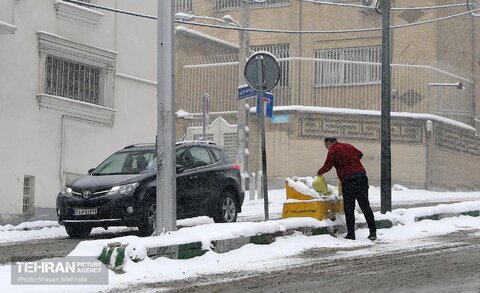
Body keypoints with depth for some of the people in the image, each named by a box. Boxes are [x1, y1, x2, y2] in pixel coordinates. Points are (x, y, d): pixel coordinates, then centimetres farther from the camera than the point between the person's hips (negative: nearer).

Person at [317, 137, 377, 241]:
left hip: (348, 178, -6)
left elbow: (327, 166, -6)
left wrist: (319, 172, 13)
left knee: (349, 208, 2)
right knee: (365, 205, 5)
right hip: (361, 175, 6)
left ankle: (351, 234, 0)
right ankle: (373, 231, -1)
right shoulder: (348, 146, 20)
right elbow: (359, 154, 35)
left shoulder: (333, 150, 0)